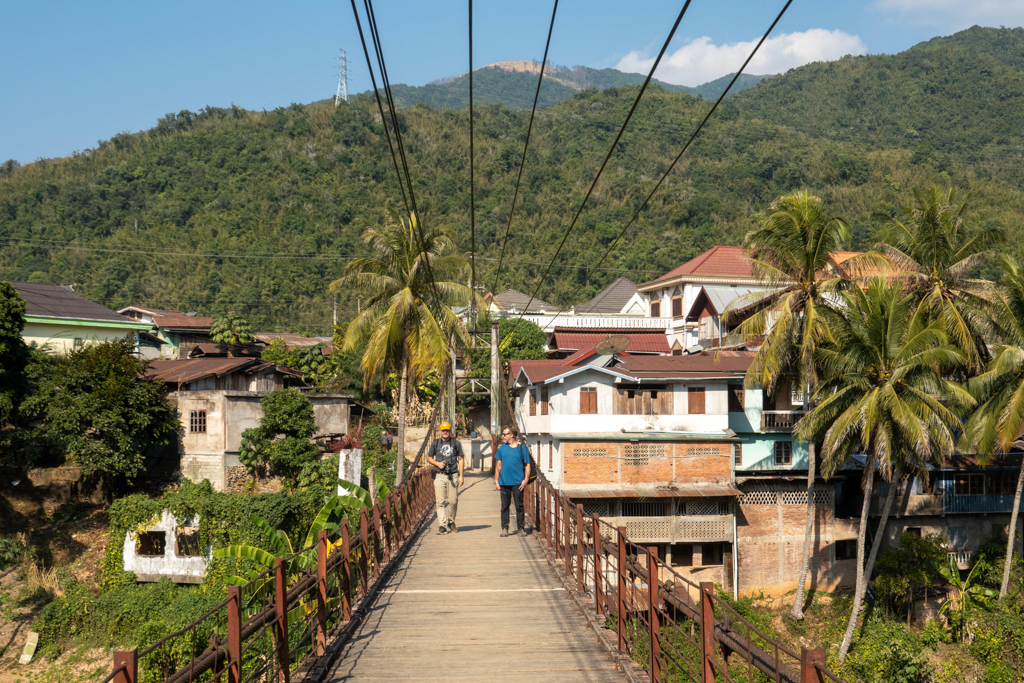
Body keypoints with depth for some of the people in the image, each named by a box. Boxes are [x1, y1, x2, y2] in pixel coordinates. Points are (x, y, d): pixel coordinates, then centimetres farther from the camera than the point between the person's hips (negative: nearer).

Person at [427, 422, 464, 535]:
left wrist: (461, 476, 3)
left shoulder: (456, 443, 9)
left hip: (453, 475, 1)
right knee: (440, 501, -7)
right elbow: (429, 458, 15)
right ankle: (442, 525, -7)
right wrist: (437, 463, -6)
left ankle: (451, 522, 21)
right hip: (439, 475, 0)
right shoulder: (435, 443, 8)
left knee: (453, 501, 2)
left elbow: (461, 459, 10)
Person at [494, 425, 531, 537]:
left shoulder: (522, 448, 1)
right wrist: (496, 481, 6)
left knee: (519, 506, 3)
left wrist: (526, 479, -9)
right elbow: (498, 465, 12)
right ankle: (504, 528, 12)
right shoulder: (502, 448, 9)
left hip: (518, 482, -3)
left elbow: (527, 465, 1)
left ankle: (521, 528, 12)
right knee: (504, 506, 5)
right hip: (504, 482, 3)